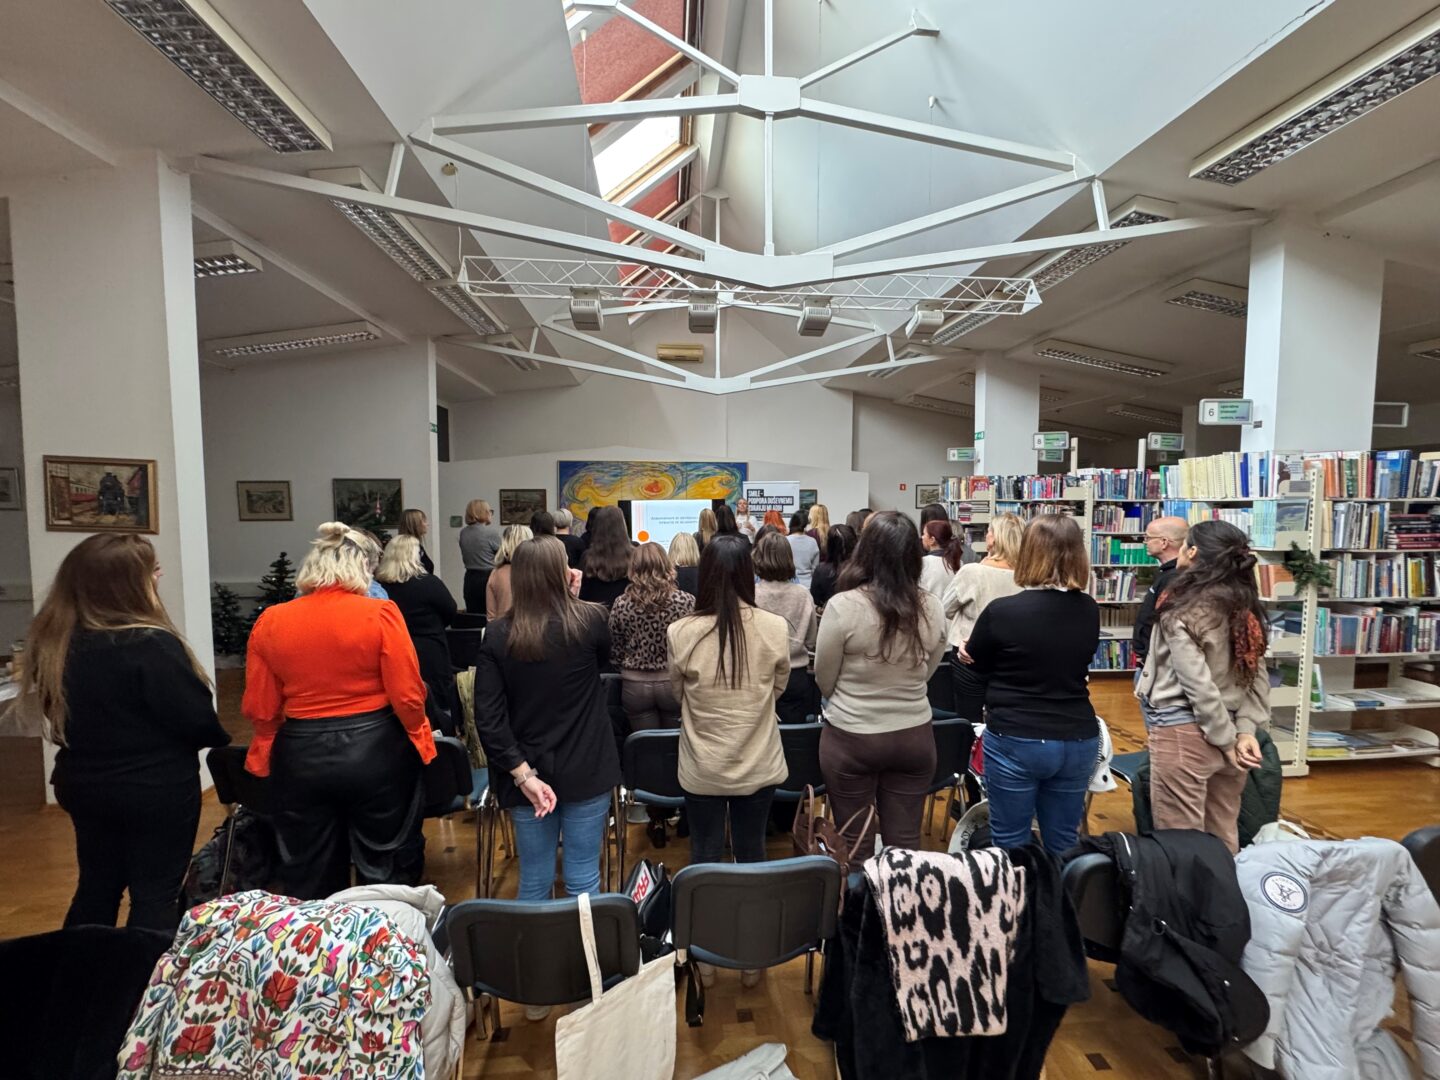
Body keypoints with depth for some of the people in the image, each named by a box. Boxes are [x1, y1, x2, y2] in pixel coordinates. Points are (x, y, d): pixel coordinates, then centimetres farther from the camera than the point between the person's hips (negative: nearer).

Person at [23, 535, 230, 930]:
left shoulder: (53, 641, -4)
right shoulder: (152, 645, -27)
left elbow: (57, 713, 12)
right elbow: (196, 719, -22)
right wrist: (218, 739, -2)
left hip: (81, 784, 7)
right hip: (156, 789, -7)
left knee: (96, 887, 24)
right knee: (156, 895, 9)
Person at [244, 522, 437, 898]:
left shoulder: (270, 621, -4)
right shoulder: (381, 614, -13)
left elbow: (258, 709, -1)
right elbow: (408, 696, -14)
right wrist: (420, 738, 6)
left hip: (301, 755, 3)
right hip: (374, 751, -3)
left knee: (309, 878, 20)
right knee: (384, 868, 15)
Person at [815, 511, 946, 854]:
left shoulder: (843, 606, -19)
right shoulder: (932, 609, -8)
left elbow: (824, 681, -6)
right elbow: (925, 674, 8)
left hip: (851, 738, -3)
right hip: (915, 737, 4)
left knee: (854, 843, 14)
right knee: (905, 841, 17)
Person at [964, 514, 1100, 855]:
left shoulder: (1001, 611, -19)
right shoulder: (1089, 609, -4)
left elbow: (978, 661, -1)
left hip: (1015, 741, -5)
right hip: (1078, 740, 5)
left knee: (1011, 845, 11)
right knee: (1064, 845, 19)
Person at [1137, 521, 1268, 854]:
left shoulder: (1180, 610, -15)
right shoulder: (1243, 606, 6)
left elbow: (1198, 685, -18)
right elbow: (1258, 676, 3)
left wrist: (1228, 741, -8)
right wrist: (1246, 730, -3)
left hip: (1184, 732, -7)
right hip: (1228, 731, 7)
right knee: (1224, 837, 20)